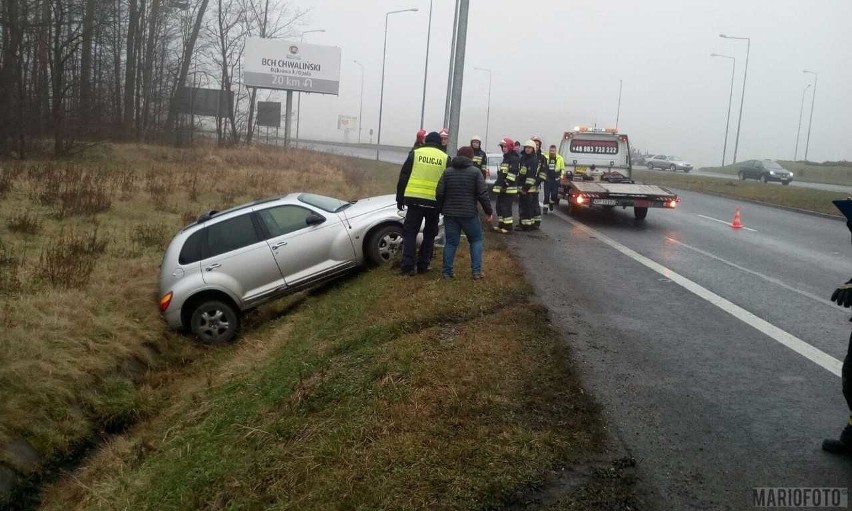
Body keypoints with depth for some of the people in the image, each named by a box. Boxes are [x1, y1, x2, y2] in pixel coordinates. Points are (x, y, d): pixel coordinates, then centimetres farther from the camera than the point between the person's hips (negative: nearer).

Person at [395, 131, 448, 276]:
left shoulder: (415, 153, 4)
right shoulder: (445, 158, 6)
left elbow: (403, 177, 3)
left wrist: (400, 199, 9)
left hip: (414, 199, 0)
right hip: (434, 201, 1)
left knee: (410, 232, 5)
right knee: (429, 234, 14)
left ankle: (408, 266, -3)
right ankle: (423, 265, 14)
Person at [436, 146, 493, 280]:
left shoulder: (448, 171, 4)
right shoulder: (475, 171, -5)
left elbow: (439, 193, 1)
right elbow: (483, 194, -9)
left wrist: (440, 209, 13)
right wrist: (488, 211, -1)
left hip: (450, 213, 3)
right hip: (469, 213, -3)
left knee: (451, 242, 9)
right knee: (476, 240, 12)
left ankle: (447, 272, 6)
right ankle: (476, 271, 6)